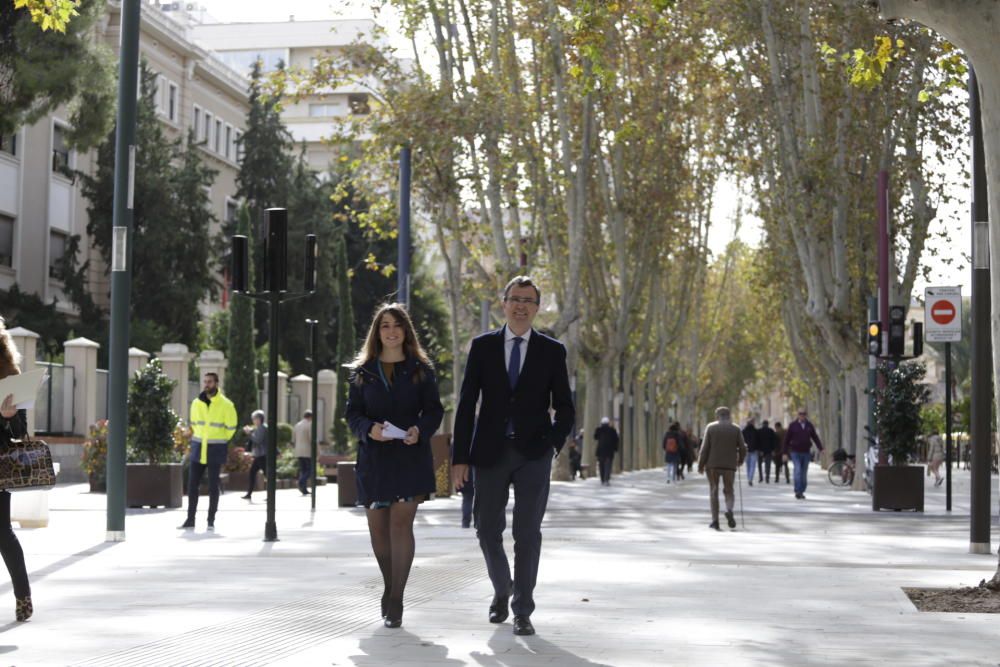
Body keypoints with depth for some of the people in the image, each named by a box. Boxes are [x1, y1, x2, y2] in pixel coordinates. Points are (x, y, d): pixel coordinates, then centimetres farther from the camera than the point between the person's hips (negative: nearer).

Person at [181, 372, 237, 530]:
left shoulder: (226, 405, -7)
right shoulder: (196, 403, 5)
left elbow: (231, 427, 1)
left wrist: (219, 442, 6)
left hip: (215, 451, -4)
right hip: (198, 449, 4)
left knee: (213, 486, 0)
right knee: (192, 484, 3)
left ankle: (211, 521, 7)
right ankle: (190, 519, 10)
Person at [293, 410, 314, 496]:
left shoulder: (297, 425, 13)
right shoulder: (310, 425, -9)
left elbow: (293, 439, 13)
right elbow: (312, 438, -16)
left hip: (299, 452, 7)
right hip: (308, 451, -7)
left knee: (303, 470, 10)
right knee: (310, 470, -1)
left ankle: (304, 490, 3)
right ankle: (301, 483, -23)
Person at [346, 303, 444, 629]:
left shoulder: (421, 369, 5)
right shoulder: (363, 370, 8)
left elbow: (434, 410, 5)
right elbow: (352, 412, 6)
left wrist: (420, 429, -16)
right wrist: (369, 429, -15)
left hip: (410, 455, -2)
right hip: (374, 456, 2)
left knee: (401, 523, -13)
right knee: (378, 527, 7)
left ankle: (396, 600, -11)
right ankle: (390, 586, 30)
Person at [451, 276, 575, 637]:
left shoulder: (552, 350, 4)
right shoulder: (483, 346, 5)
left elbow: (565, 407, 6)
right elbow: (466, 404, 3)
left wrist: (553, 443, -11)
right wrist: (460, 457, -2)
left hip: (533, 454, -1)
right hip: (490, 452, 1)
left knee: (528, 533, -2)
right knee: (488, 530, 7)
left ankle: (522, 611, 5)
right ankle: (502, 590, 32)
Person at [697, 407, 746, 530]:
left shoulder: (710, 427, 0)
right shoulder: (736, 429, 3)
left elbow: (705, 448, -5)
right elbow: (743, 448, 1)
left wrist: (701, 465, 0)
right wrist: (740, 460, 19)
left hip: (712, 464, -1)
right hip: (729, 465, 1)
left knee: (713, 492, 7)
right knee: (729, 491, 10)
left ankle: (715, 520, 2)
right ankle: (729, 510, -18)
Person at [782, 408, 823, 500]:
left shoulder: (810, 426, 5)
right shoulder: (793, 425, -2)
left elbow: (815, 438, 8)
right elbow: (786, 439, 1)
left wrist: (821, 448, -5)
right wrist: (784, 453, -3)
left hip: (806, 453, 3)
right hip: (795, 453, -3)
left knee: (804, 474, 5)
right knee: (798, 471, -16)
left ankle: (802, 492, 15)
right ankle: (797, 491, -14)